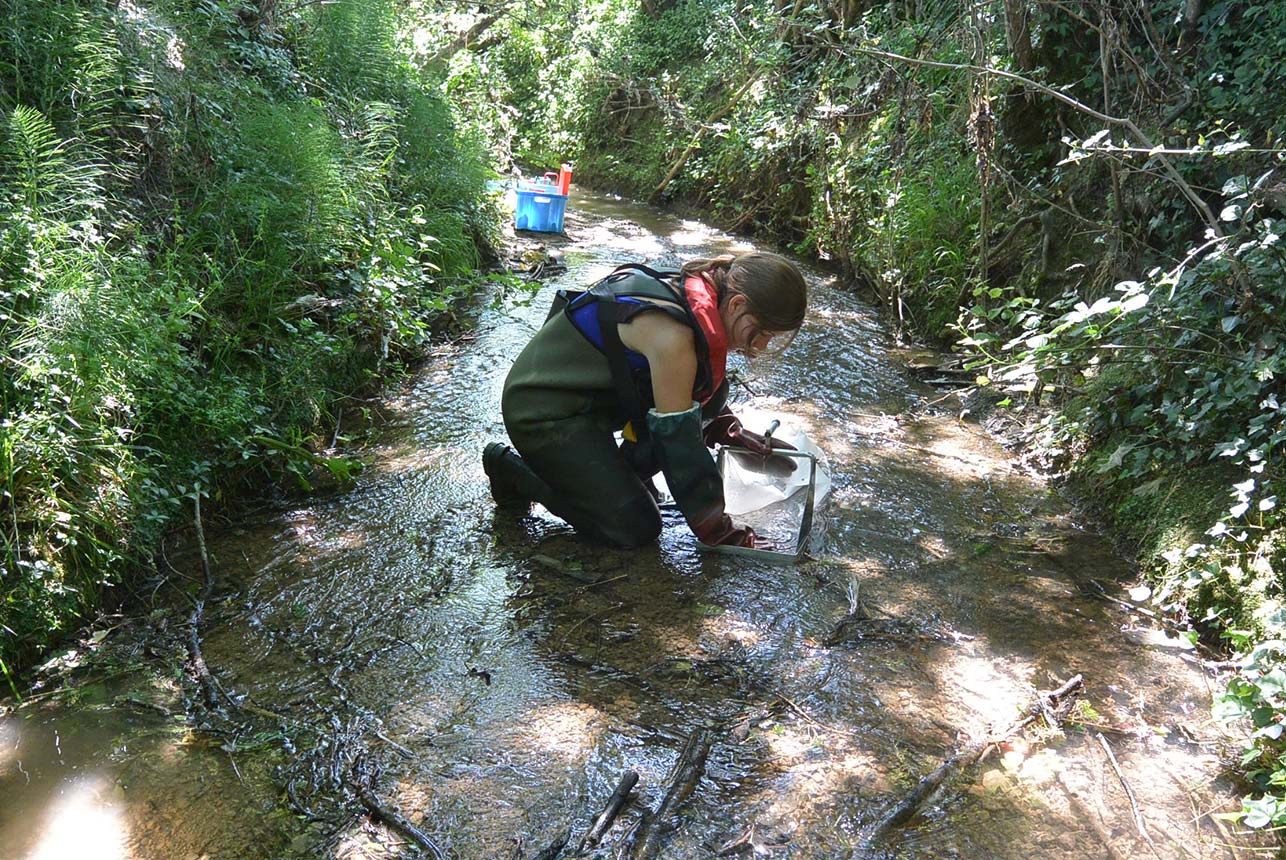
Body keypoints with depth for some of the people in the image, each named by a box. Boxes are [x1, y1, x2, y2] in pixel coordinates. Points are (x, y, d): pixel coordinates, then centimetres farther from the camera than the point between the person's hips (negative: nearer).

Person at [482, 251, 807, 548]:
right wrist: (720, 533, -16)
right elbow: (680, 442, -24)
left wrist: (741, 437, 10)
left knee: (710, 392, 1)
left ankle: (622, 473, 13)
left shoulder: (697, 292, -4)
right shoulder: (671, 336, -31)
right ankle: (512, 469, 5)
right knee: (637, 530, -7)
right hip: (542, 413, -9)